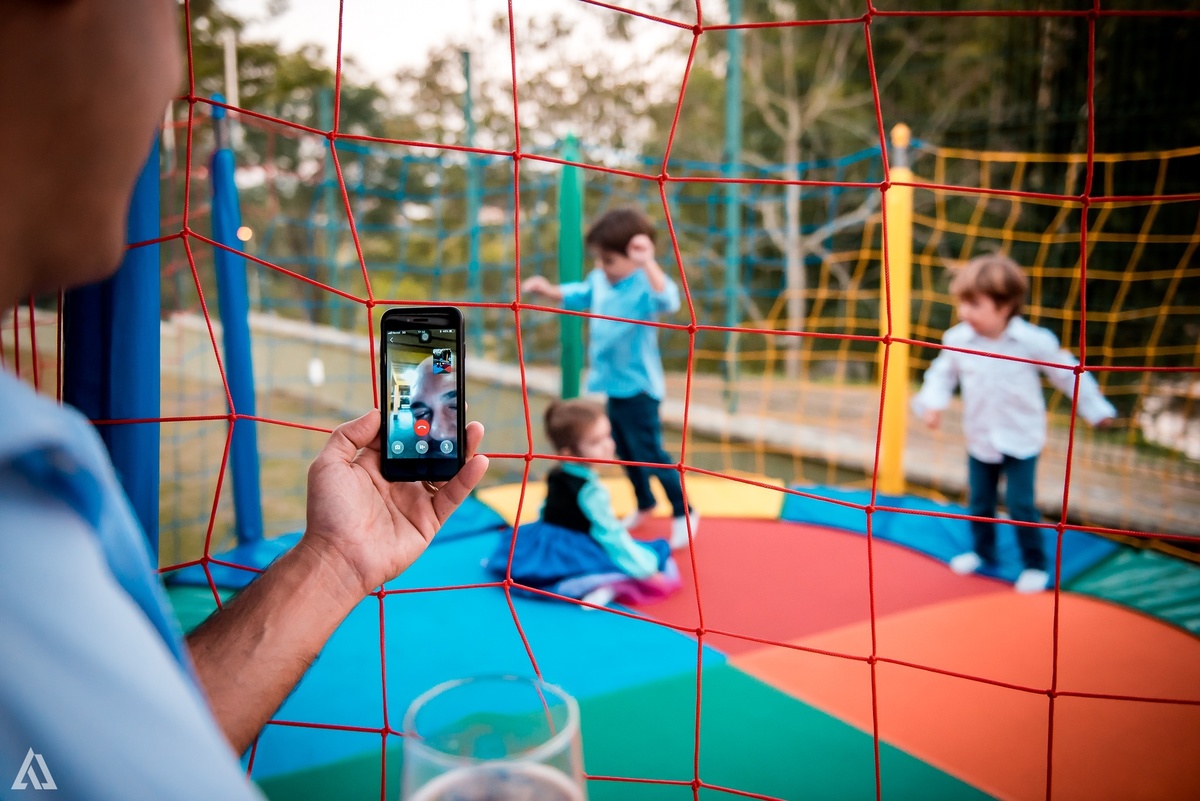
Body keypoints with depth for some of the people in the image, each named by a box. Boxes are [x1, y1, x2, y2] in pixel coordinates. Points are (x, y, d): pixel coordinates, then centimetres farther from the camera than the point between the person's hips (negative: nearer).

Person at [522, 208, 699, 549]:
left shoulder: (644, 285, -25)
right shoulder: (599, 279, 0)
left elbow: (668, 301, -47)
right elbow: (577, 295, 20)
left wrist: (647, 263, -57)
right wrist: (547, 289, 7)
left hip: (638, 386, -9)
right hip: (614, 383, 9)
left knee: (650, 453, -1)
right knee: (625, 451, 22)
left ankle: (683, 513, 17)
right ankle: (644, 504, 42)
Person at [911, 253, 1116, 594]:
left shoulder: (1034, 341, -17)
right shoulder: (957, 339, -11)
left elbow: (1067, 374, -4)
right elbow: (942, 372, 6)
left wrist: (1095, 409, 3)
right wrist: (932, 403, -8)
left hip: (1021, 440, -3)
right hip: (979, 440, 3)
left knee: (1020, 505, -3)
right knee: (979, 502, 15)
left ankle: (1034, 563, 17)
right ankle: (983, 552, 37)